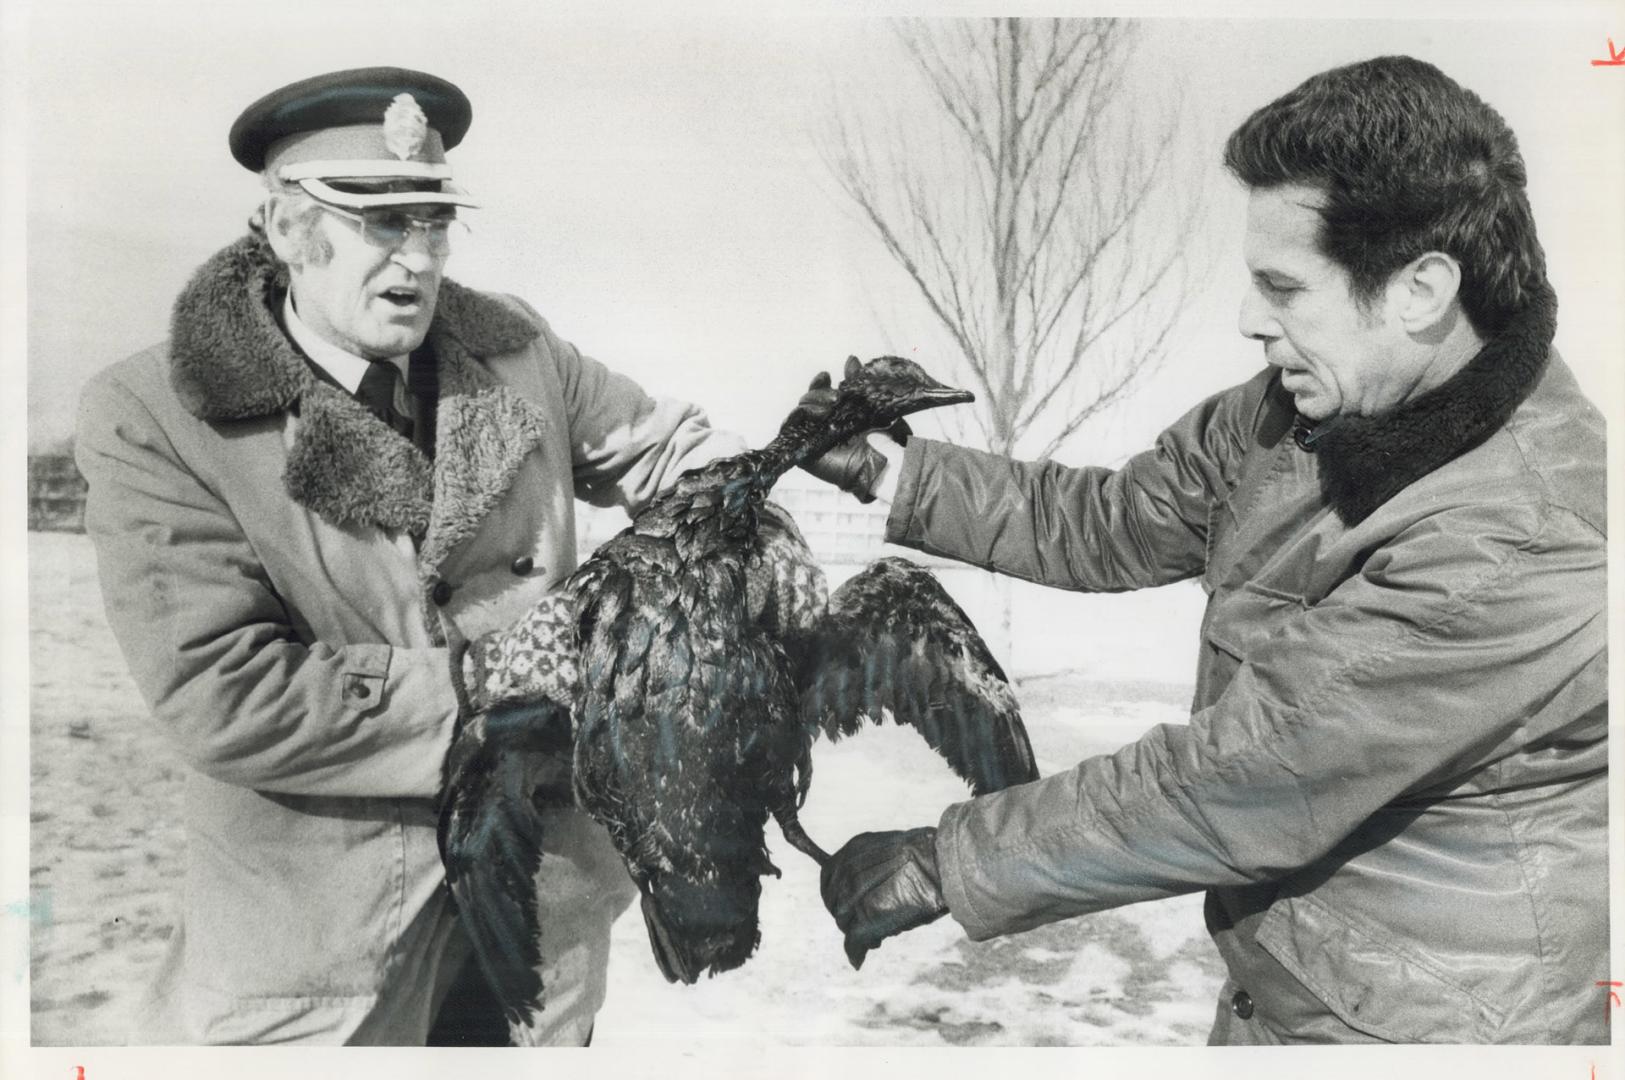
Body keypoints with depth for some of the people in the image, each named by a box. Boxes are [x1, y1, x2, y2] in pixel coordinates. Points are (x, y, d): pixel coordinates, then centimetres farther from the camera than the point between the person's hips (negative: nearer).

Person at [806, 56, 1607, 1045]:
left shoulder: (1515, 558, -31)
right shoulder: (1318, 401, -7)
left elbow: (1233, 787, -29)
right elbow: (1121, 523, 3)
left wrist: (945, 864, -21)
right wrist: (893, 473, -3)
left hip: (1421, 1022, -6)